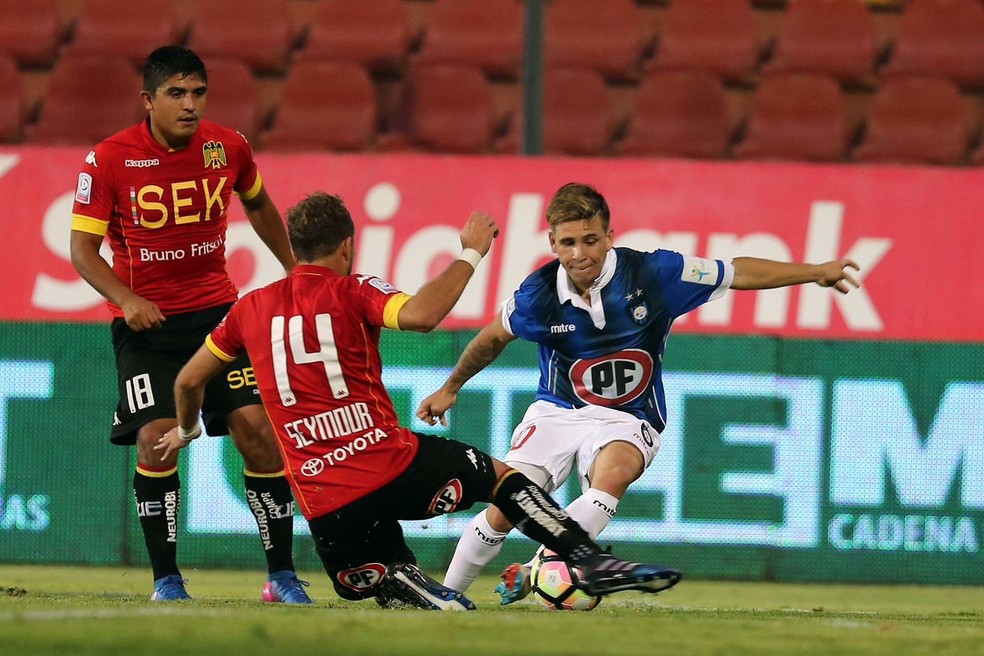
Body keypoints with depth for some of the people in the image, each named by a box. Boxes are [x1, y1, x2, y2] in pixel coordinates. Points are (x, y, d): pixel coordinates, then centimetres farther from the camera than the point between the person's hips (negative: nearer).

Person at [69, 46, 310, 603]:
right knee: (156, 440, -16)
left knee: (259, 430, -8)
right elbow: (83, 248, -8)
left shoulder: (229, 147, -1)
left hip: (217, 310, 2)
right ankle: (166, 580, -3)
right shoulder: (109, 160, -11)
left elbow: (258, 205, 20)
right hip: (146, 322, -2)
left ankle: (282, 576, 2)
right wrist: (125, 299, -24)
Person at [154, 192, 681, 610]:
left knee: (370, 580, 26)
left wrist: (186, 429, 43)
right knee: (500, 475, 21)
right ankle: (596, 564, 8)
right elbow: (420, 315, -22)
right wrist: (469, 254, -10)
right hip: (391, 466, -3)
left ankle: (425, 595, -11)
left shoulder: (250, 309, 11)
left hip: (324, 505, 3)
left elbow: (189, 381, 22)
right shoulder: (351, 291, -2)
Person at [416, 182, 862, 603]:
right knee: (502, 513, -12)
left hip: (625, 421, -1)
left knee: (613, 475, -35)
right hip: (557, 411, 1)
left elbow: (738, 273, -5)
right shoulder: (539, 294, -11)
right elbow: (495, 337, 11)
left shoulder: (653, 274, -15)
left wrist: (815, 272, -7)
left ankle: (534, 575, -34)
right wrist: (450, 389, 22)